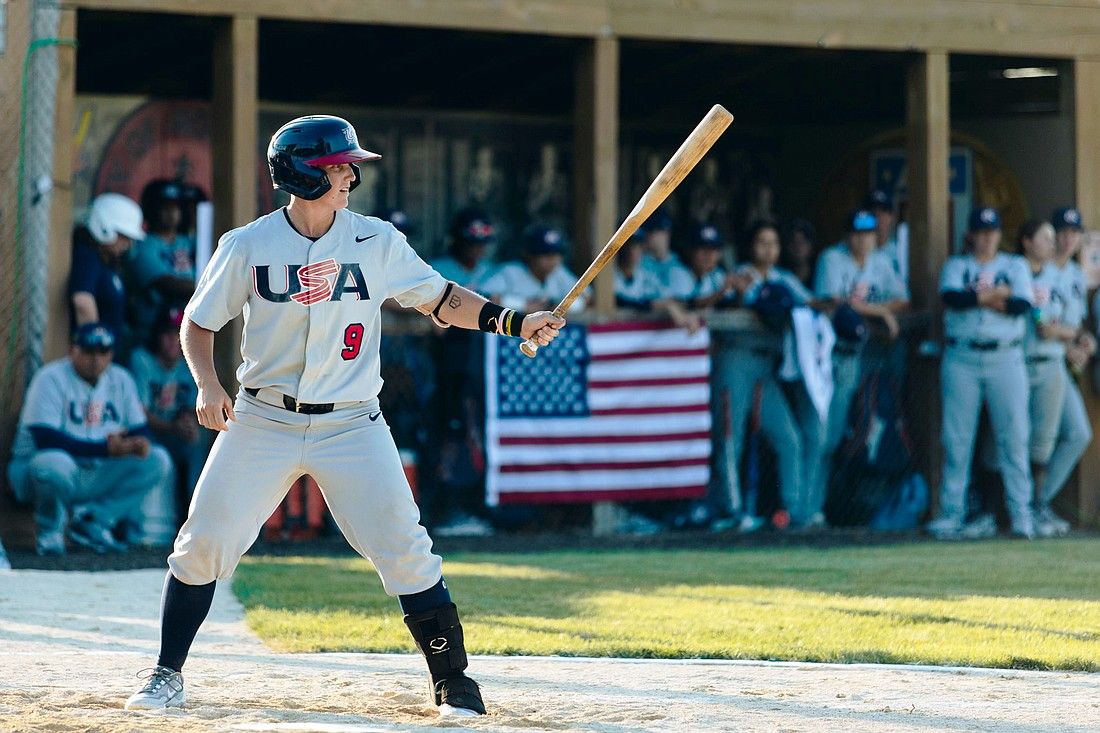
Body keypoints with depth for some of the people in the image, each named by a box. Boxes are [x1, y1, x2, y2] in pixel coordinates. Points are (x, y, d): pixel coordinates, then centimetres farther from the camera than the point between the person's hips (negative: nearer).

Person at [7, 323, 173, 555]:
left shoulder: (121, 379, 6)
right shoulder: (51, 378, -14)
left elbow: (141, 430, 6)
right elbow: (45, 439, -25)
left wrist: (141, 442, -21)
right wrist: (105, 449, -30)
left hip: (98, 474, 6)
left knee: (158, 460, -10)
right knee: (54, 462, -41)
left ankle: (92, 522, -6)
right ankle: (49, 530, -9)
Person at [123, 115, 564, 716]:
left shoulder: (376, 242, -1)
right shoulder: (247, 247, -3)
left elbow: (438, 300, 4)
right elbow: (199, 323, 6)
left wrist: (512, 322, -10)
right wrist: (208, 385, -12)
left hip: (352, 426, 0)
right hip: (263, 421, 0)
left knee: (404, 549, -7)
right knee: (204, 543, -3)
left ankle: (452, 682, 4)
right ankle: (167, 677, 13)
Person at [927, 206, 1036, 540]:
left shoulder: (1015, 266, 12)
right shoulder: (955, 266, 12)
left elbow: (1023, 305, -6)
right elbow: (951, 297, -10)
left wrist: (976, 296, -9)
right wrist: (996, 294, -10)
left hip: (1006, 359, 0)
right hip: (961, 359, 0)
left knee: (1014, 436, -5)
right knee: (956, 438, -1)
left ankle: (1021, 513, -2)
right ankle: (951, 512, 3)